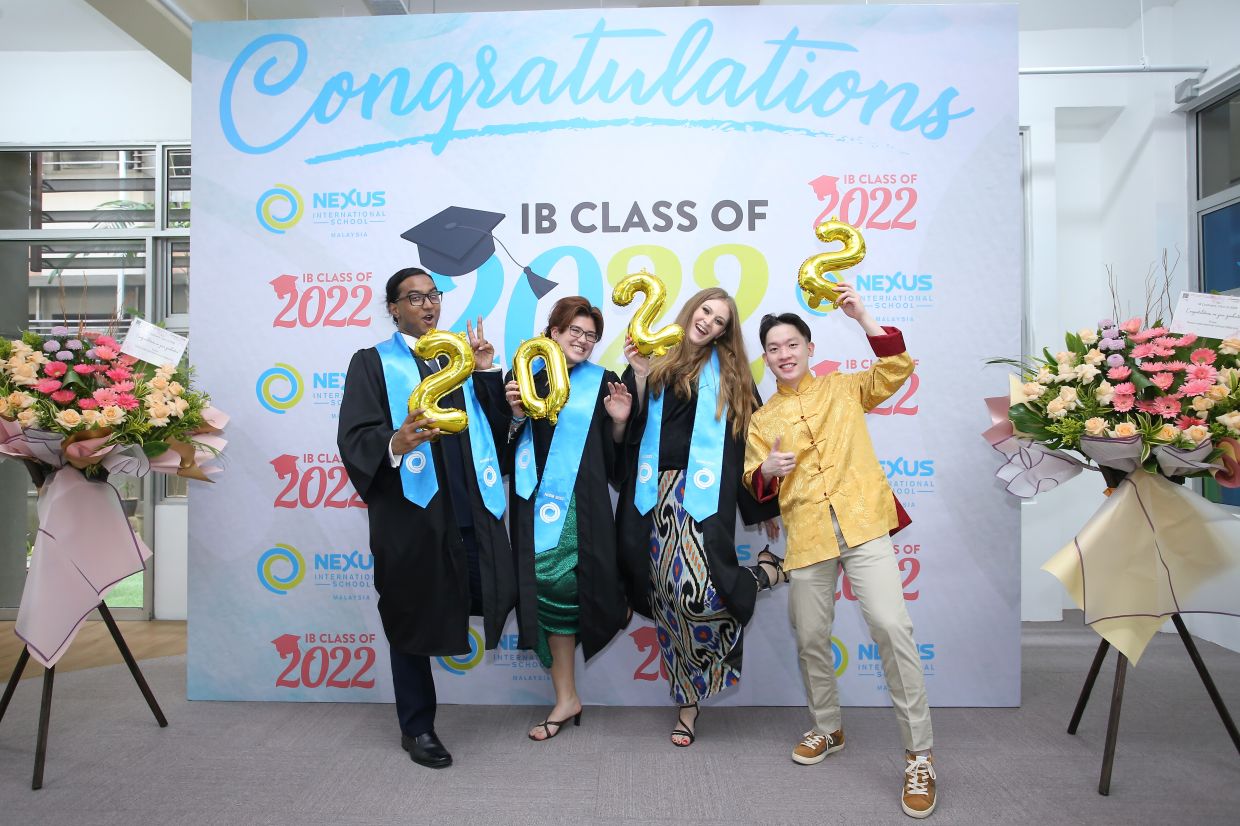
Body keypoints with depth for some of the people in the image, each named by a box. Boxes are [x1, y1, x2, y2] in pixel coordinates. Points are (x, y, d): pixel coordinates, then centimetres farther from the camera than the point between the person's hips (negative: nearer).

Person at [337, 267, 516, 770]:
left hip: (470, 510, 4)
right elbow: (354, 440, -8)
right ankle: (417, 729, 26)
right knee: (413, 619, 7)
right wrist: (395, 442, -27)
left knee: (498, 597, -4)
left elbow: (495, 427, 11)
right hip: (411, 515, -4)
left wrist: (487, 373, 1)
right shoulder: (373, 363, 4)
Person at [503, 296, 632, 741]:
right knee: (546, 590, 4)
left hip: (581, 506, -2)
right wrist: (516, 414, -10)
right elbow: (507, 449, 7)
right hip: (534, 505, 2)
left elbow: (615, 457, 4)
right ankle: (566, 697, 17)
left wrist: (619, 422, -14)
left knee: (561, 587, -9)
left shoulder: (602, 383, 4)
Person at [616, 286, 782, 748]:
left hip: (703, 495, -2)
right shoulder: (653, 360, 12)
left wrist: (764, 507, 11)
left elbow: (750, 438, 10)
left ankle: (764, 574, 11)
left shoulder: (730, 372, 11)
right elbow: (628, 428, 4)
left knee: (695, 592, -21)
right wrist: (640, 374, -7)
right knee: (670, 596, 4)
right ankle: (689, 702, 21)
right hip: (653, 495, 2)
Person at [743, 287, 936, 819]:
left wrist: (861, 317, -10)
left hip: (862, 525, -2)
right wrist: (768, 470, -9)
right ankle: (827, 729, 33)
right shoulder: (761, 420, 14)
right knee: (810, 639, 8)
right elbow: (754, 487, 14)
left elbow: (897, 367, -2)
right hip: (805, 537, 3)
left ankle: (919, 756, -1)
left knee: (891, 626, -14)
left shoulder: (843, 389, 10)